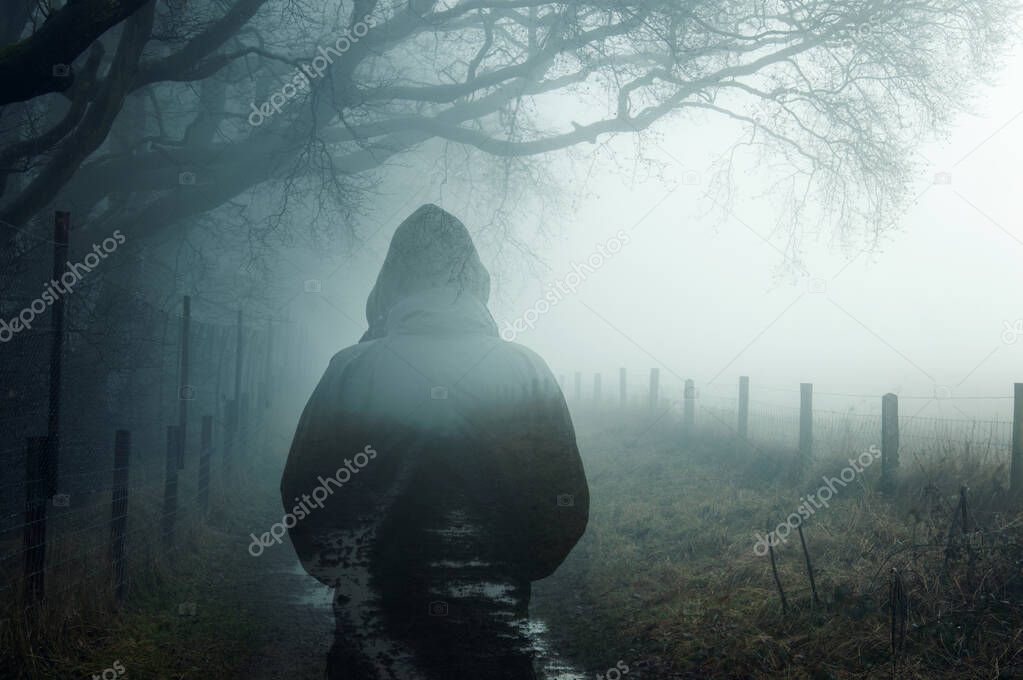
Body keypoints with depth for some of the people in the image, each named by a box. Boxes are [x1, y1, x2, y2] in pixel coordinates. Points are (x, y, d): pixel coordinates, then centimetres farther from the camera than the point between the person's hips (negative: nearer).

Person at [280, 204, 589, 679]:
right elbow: (566, 510, -4)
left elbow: (300, 495, -4)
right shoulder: (527, 372, -4)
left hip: (372, 633, 0)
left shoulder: (350, 370, -7)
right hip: (494, 638, 1)